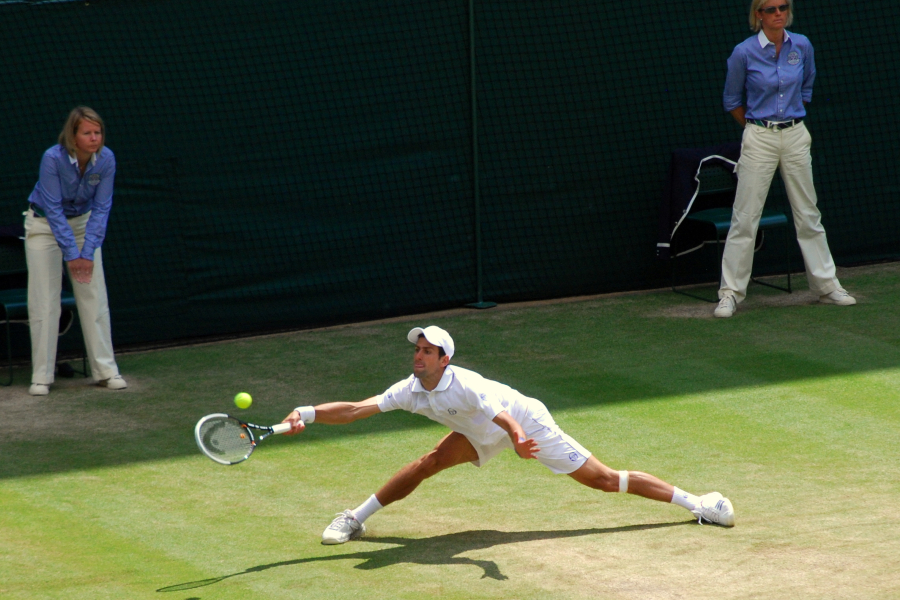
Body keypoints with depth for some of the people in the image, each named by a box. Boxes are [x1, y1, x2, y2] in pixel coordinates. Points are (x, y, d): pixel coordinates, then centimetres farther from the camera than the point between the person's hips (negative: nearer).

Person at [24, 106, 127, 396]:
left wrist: (88, 252, -17)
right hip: (44, 224, -3)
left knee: (95, 298, -2)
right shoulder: (53, 159, -28)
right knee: (44, 302, -6)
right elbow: (54, 209, -24)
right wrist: (71, 254, -24)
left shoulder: (106, 160, -17)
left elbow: (101, 207, -12)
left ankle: (106, 370, 3)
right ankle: (41, 376, -1)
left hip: (83, 222, 3)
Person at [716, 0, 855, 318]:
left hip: (796, 137, 3)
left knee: (808, 215, 10)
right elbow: (732, 101, 5)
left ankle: (826, 285, 18)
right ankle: (731, 292, 2)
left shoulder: (802, 46, 1)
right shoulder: (744, 53, -9)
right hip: (759, 140, -3)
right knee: (745, 218, -4)